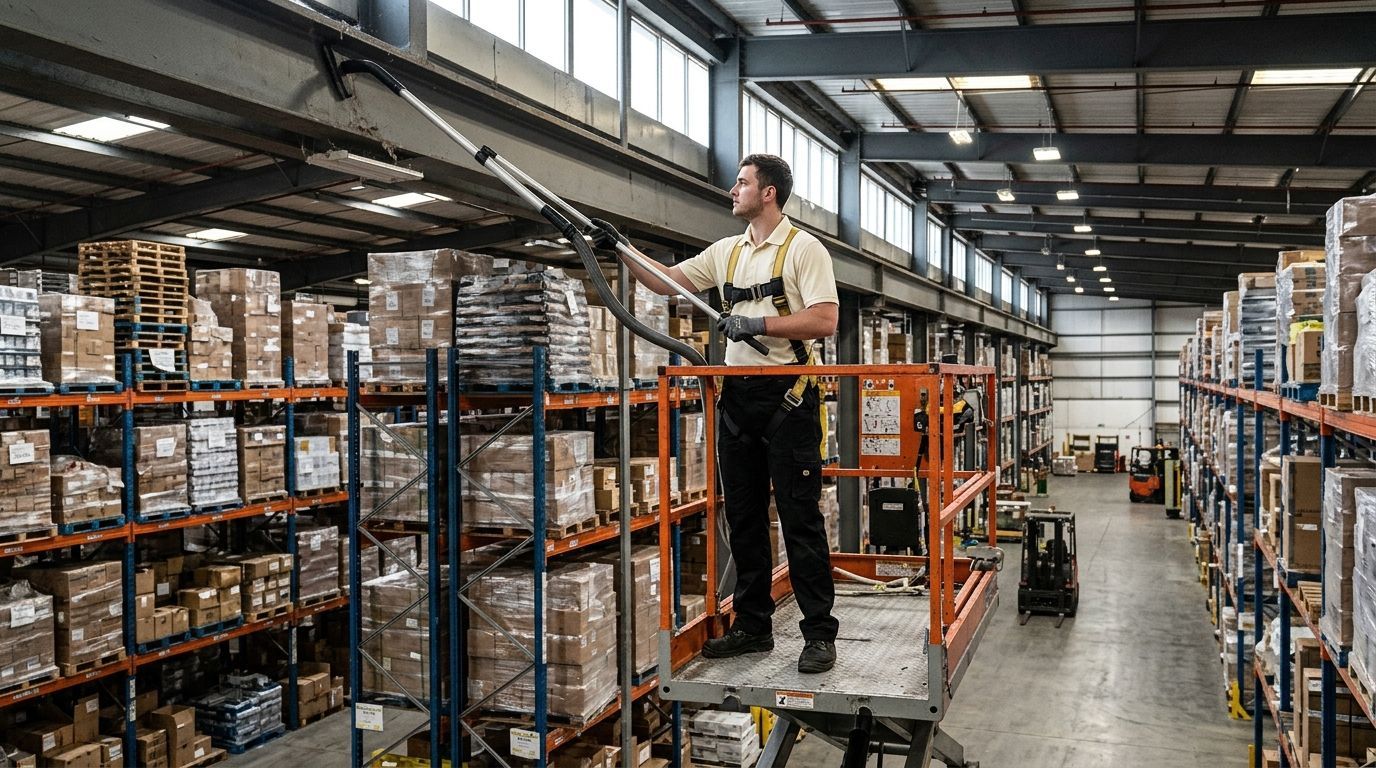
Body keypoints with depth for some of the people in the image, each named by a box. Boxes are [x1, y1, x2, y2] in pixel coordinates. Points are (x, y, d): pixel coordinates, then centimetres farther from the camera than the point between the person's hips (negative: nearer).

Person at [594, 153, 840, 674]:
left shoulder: (804, 249, -4)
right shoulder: (726, 251, 16)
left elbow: (824, 321, -14)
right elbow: (667, 281, 19)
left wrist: (758, 324, -17)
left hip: (787, 396, -7)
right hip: (738, 394, 7)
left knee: (800, 518, -4)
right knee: (743, 518, 11)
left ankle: (819, 633, 4)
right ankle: (752, 626, 21)